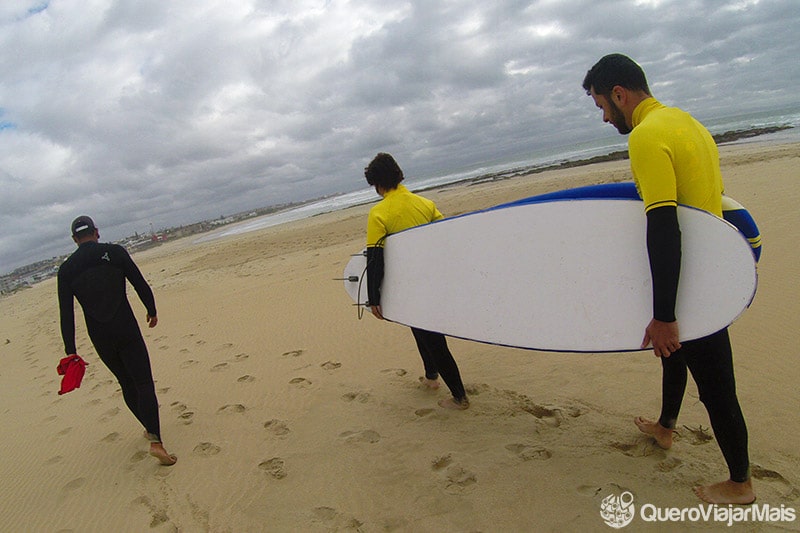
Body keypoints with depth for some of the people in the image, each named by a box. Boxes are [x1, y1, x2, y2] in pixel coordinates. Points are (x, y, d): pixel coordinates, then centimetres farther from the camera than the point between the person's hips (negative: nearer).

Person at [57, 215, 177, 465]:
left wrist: (70, 350, 1)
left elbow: (66, 313, -1)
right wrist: (152, 311, 14)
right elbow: (141, 285, -2)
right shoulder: (114, 252, -4)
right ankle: (155, 439, -18)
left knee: (127, 384, 18)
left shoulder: (66, 269, 1)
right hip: (126, 330, -3)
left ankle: (149, 428, 32)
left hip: (100, 337, 3)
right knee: (143, 382, -4)